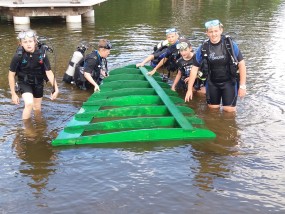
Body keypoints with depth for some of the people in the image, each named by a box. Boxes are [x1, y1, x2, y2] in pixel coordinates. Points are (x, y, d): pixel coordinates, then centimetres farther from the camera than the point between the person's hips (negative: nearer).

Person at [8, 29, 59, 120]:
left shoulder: (42, 54, -21)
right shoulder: (18, 56, -24)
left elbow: (49, 72, -19)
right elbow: (11, 75, -13)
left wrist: (56, 89, -28)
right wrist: (13, 94, -10)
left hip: (38, 82, 2)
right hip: (24, 82, -2)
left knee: (37, 108, 14)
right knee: (29, 103, -26)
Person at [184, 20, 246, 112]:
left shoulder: (230, 45, -14)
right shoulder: (203, 48, -8)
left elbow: (241, 64, -9)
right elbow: (195, 68, -2)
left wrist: (242, 86, -12)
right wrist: (189, 89, -3)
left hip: (229, 81, -2)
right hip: (212, 83, 2)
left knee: (229, 109, -8)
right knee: (212, 108, 12)